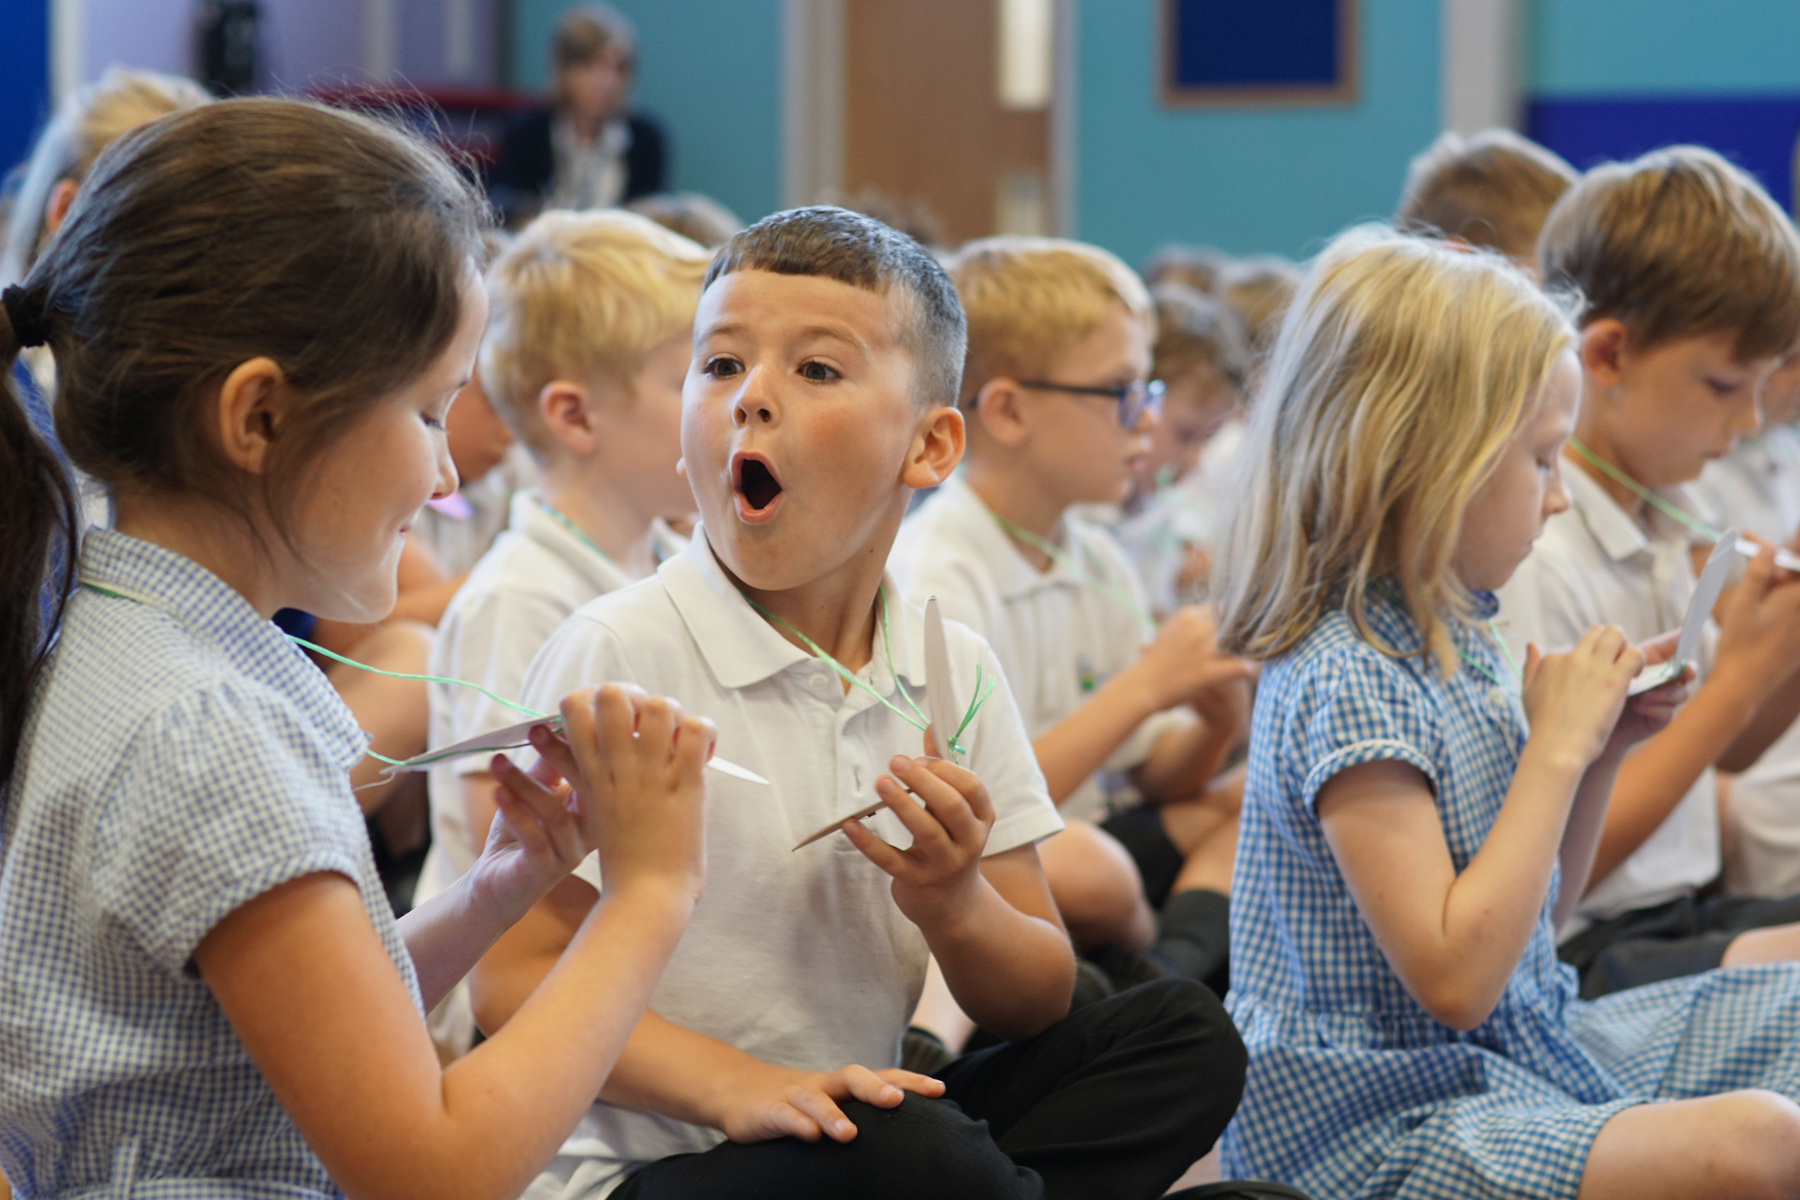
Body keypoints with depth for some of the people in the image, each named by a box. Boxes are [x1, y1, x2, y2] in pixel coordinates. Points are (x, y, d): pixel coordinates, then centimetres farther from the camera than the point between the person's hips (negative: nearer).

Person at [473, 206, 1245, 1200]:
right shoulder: (621, 652, -10)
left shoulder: (954, 673, 6)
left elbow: (1038, 1003, 11)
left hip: (863, 1113, 6)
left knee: (1186, 1035, -3)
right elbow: (514, 978, -13)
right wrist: (735, 1085, -25)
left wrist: (958, 907, -11)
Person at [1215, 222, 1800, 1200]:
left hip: (1530, 1052, 10)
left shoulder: (1458, 643, 8)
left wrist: (1601, 749, 5)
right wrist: (1556, 747, -18)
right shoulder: (1347, 687, -20)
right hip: (1384, 1119, -10)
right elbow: (1456, 979, -25)